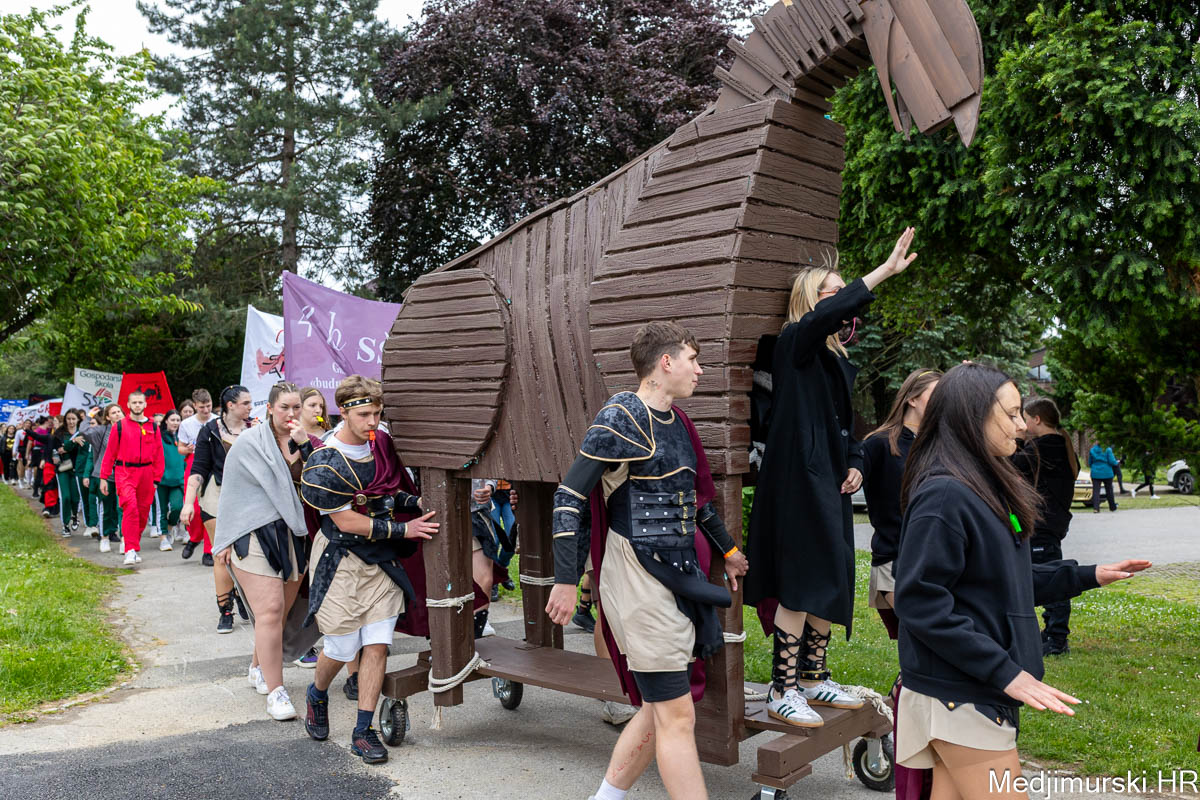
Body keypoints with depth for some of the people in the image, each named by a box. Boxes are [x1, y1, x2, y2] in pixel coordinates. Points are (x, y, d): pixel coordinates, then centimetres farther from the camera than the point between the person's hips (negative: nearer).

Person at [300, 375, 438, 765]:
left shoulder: (383, 442, 2)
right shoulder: (324, 464, -16)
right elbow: (346, 521, -17)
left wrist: (418, 505, -3)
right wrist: (403, 530, -18)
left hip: (382, 558, 5)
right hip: (340, 559, -4)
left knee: (377, 645, 1)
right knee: (343, 647, 3)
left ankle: (363, 731, 12)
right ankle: (317, 695, 37)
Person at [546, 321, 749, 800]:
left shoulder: (676, 423, 14)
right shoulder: (621, 419, -12)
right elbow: (570, 497, -14)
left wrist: (727, 549, 33)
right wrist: (567, 580, -17)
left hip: (677, 577, 9)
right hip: (639, 580, -9)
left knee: (659, 709, 14)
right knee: (677, 717, -4)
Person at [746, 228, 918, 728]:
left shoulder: (839, 359, 19)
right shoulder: (796, 341, -6)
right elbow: (827, 313, -29)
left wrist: (855, 465, 7)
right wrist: (885, 270, -27)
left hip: (830, 482, 9)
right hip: (798, 479, -9)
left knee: (830, 581, 12)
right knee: (801, 583, -7)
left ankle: (812, 678, 26)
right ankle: (782, 692, 3)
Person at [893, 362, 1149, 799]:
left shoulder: (988, 490, 12)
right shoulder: (943, 496, -19)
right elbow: (920, 602, -23)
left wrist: (1086, 576, 20)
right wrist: (1004, 672, -21)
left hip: (977, 691, 9)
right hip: (958, 695, -9)